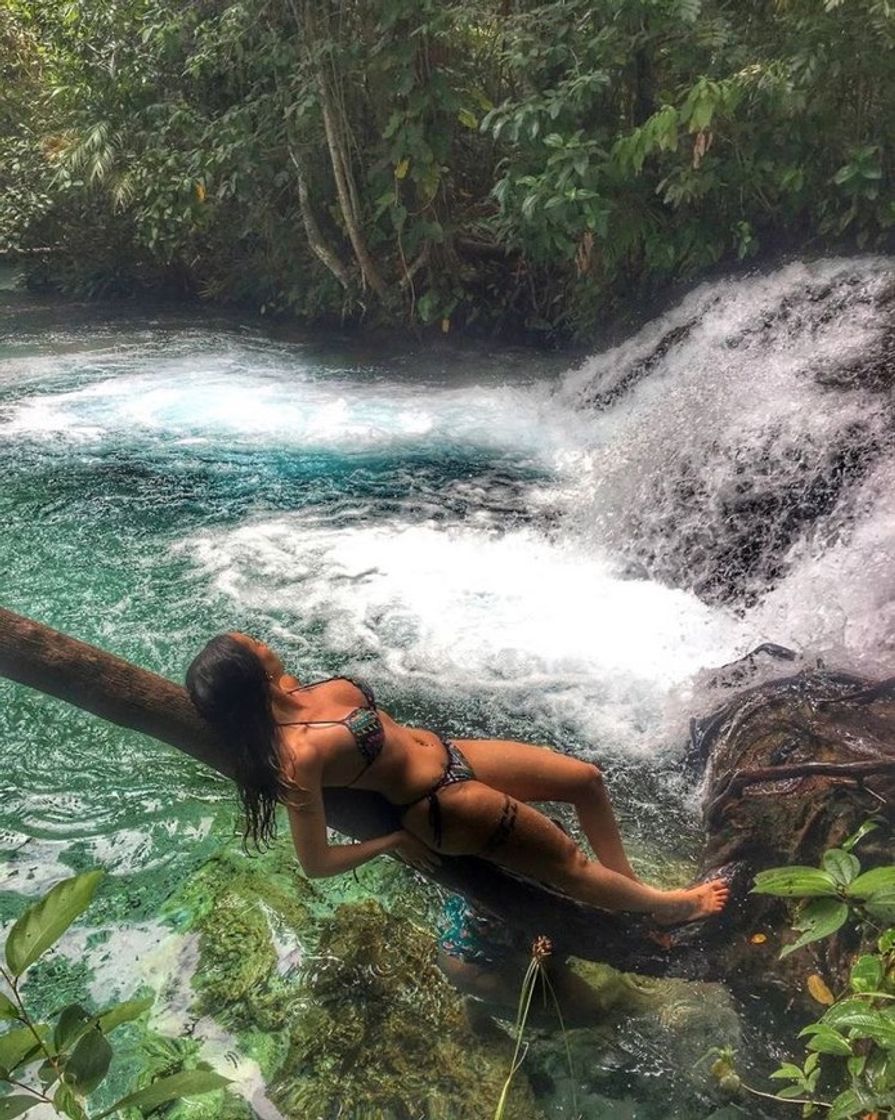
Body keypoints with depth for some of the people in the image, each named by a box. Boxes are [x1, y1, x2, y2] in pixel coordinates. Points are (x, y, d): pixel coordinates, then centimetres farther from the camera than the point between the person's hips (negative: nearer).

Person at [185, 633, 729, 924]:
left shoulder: (291, 692, -9)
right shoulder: (296, 757, -31)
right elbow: (316, 863, -24)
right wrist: (393, 842, -12)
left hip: (445, 751, 8)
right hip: (445, 803, -8)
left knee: (586, 779, 12)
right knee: (567, 861, 8)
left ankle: (630, 885, 32)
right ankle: (663, 905, 34)